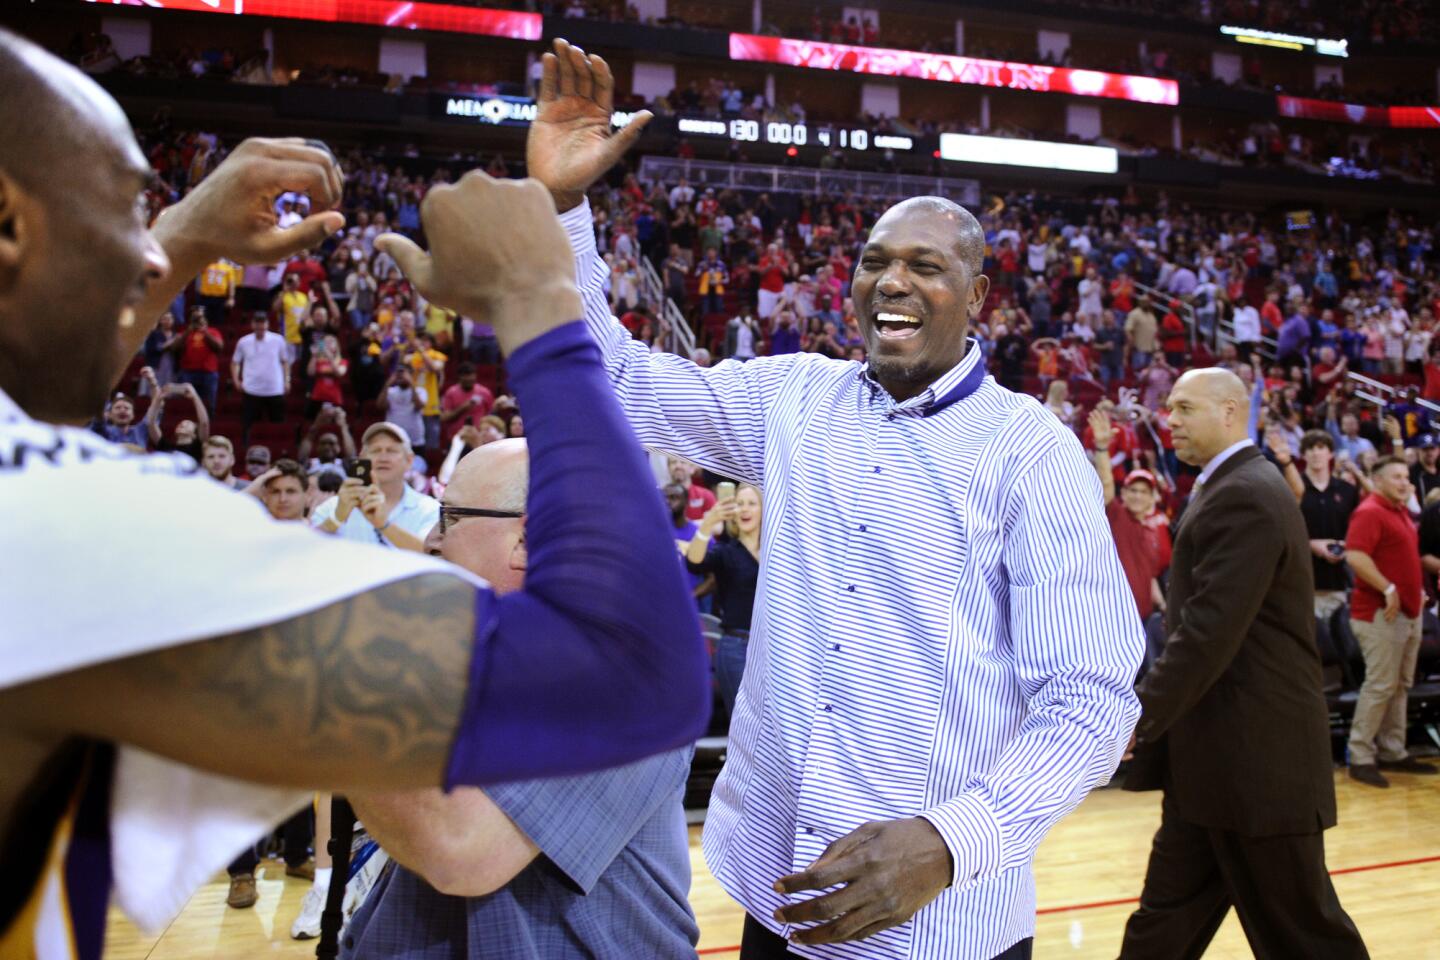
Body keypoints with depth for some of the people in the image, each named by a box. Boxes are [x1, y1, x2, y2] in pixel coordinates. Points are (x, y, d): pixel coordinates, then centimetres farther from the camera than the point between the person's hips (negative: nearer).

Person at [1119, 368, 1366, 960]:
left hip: (1255, 756, -10)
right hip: (1222, 756, 10)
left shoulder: (1243, 497, -18)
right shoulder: (1237, 490, 15)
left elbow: (1208, 634, -24)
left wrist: (1138, 718, -19)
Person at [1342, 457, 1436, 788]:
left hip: (1409, 612, 9)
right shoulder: (1369, 512, -13)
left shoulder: (1401, 512, 17)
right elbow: (1355, 555, -25)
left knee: (1401, 685, 12)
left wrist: (1418, 590, 19)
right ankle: (1361, 757, -3)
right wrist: (1388, 590, -22)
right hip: (1381, 612, -9)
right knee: (1381, 684, -9)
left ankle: (1393, 752, 19)